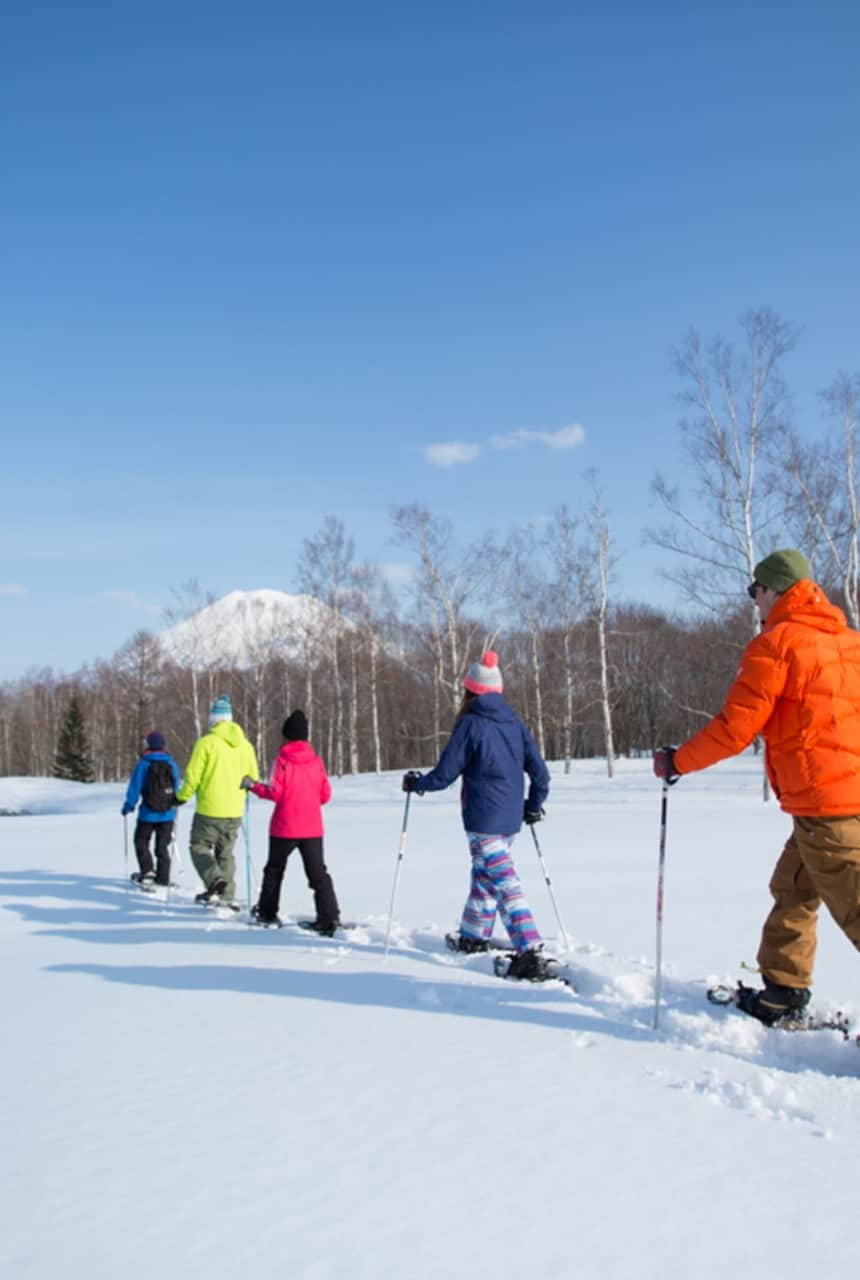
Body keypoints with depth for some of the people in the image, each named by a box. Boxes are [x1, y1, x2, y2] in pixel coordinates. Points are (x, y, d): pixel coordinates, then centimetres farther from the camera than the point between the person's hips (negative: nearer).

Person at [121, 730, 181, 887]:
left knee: (141, 841, 12)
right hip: (168, 814, 4)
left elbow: (135, 787, -9)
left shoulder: (143, 764, -10)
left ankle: (147, 873, 0)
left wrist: (128, 806, 3)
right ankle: (163, 878, 13)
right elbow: (176, 787, 9)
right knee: (162, 846, 13)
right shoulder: (171, 764, 2)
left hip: (148, 814, -4)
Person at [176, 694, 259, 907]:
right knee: (225, 852, 17)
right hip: (235, 811, 5)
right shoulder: (245, 745, 4)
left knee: (200, 847, 8)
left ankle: (215, 881, -15)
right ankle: (226, 895, 15)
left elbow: (192, 777, -11)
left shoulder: (206, 743, -12)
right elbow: (252, 779, 11)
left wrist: (182, 797, 6)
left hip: (209, 810, -5)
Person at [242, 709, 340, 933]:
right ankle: (329, 916, -11)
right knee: (317, 872, 2)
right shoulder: (316, 760, 2)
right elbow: (325, 795, 4)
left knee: (275, 868, 17)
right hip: (312, 828, 3)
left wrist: (253, 786, 3)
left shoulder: (283, 760, -9)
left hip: (285, 827, -2)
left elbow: (275, 792, -12)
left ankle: (267, 912, 27)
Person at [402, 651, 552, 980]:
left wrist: (415, 783, 10)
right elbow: (540, 773, 8)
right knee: (483, 875, 23)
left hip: (482, 819, -7)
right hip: (510, 819, 7)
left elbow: (445, 774, -8)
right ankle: (473, 937, 36)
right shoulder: (515, 723, 8)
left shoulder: (470, 724, -10)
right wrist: (534, 806, 24)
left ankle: (530, 954, -20)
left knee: (503, 883, -11)